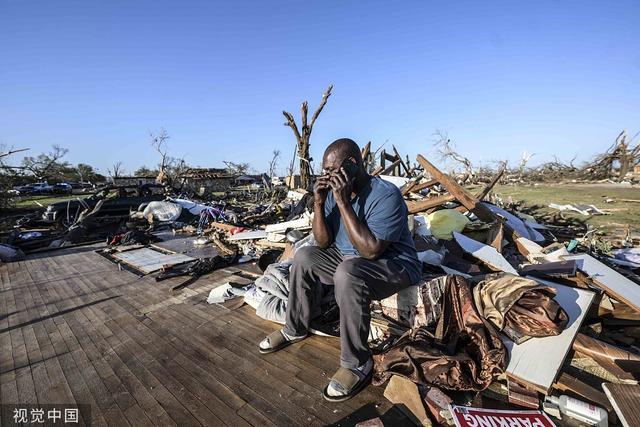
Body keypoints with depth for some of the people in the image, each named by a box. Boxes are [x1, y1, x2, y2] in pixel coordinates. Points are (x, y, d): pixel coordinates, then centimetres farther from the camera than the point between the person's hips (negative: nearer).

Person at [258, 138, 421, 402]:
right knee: (304, 256, 0)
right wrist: (319, 203, -16)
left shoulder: (386, 195, -24)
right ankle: (296, 329, 15)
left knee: (347, 273, -36)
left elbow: (370, 250, -32)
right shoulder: (334, 191, -3)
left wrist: (343, 203, -32)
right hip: (349, 260, 8)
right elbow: (323, 243, -2)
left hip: (394, 266, -7)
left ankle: (357, 364, -17)